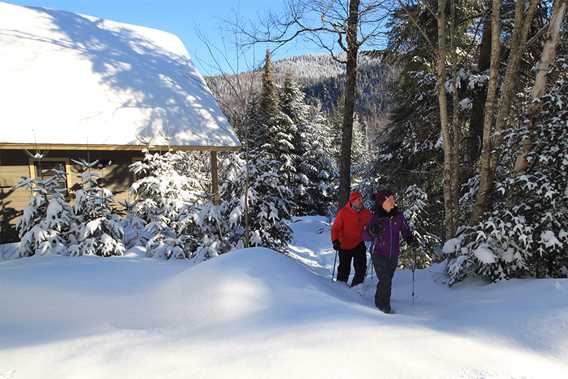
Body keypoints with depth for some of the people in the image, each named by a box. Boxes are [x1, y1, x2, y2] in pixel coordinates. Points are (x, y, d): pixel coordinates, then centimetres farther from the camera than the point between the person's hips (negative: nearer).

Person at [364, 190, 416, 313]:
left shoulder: (398, 216, -3)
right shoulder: (376, 217, -11)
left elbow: (405, 229, 9)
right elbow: (366, 236, -11)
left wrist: (410, 239, -10)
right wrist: (372, 231, -32)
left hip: (393, 254, 4)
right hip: (379, 253, -4)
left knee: (388, 279, 14)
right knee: (385, 280, -11)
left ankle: (380, 301, 37)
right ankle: (384, 305, 8)